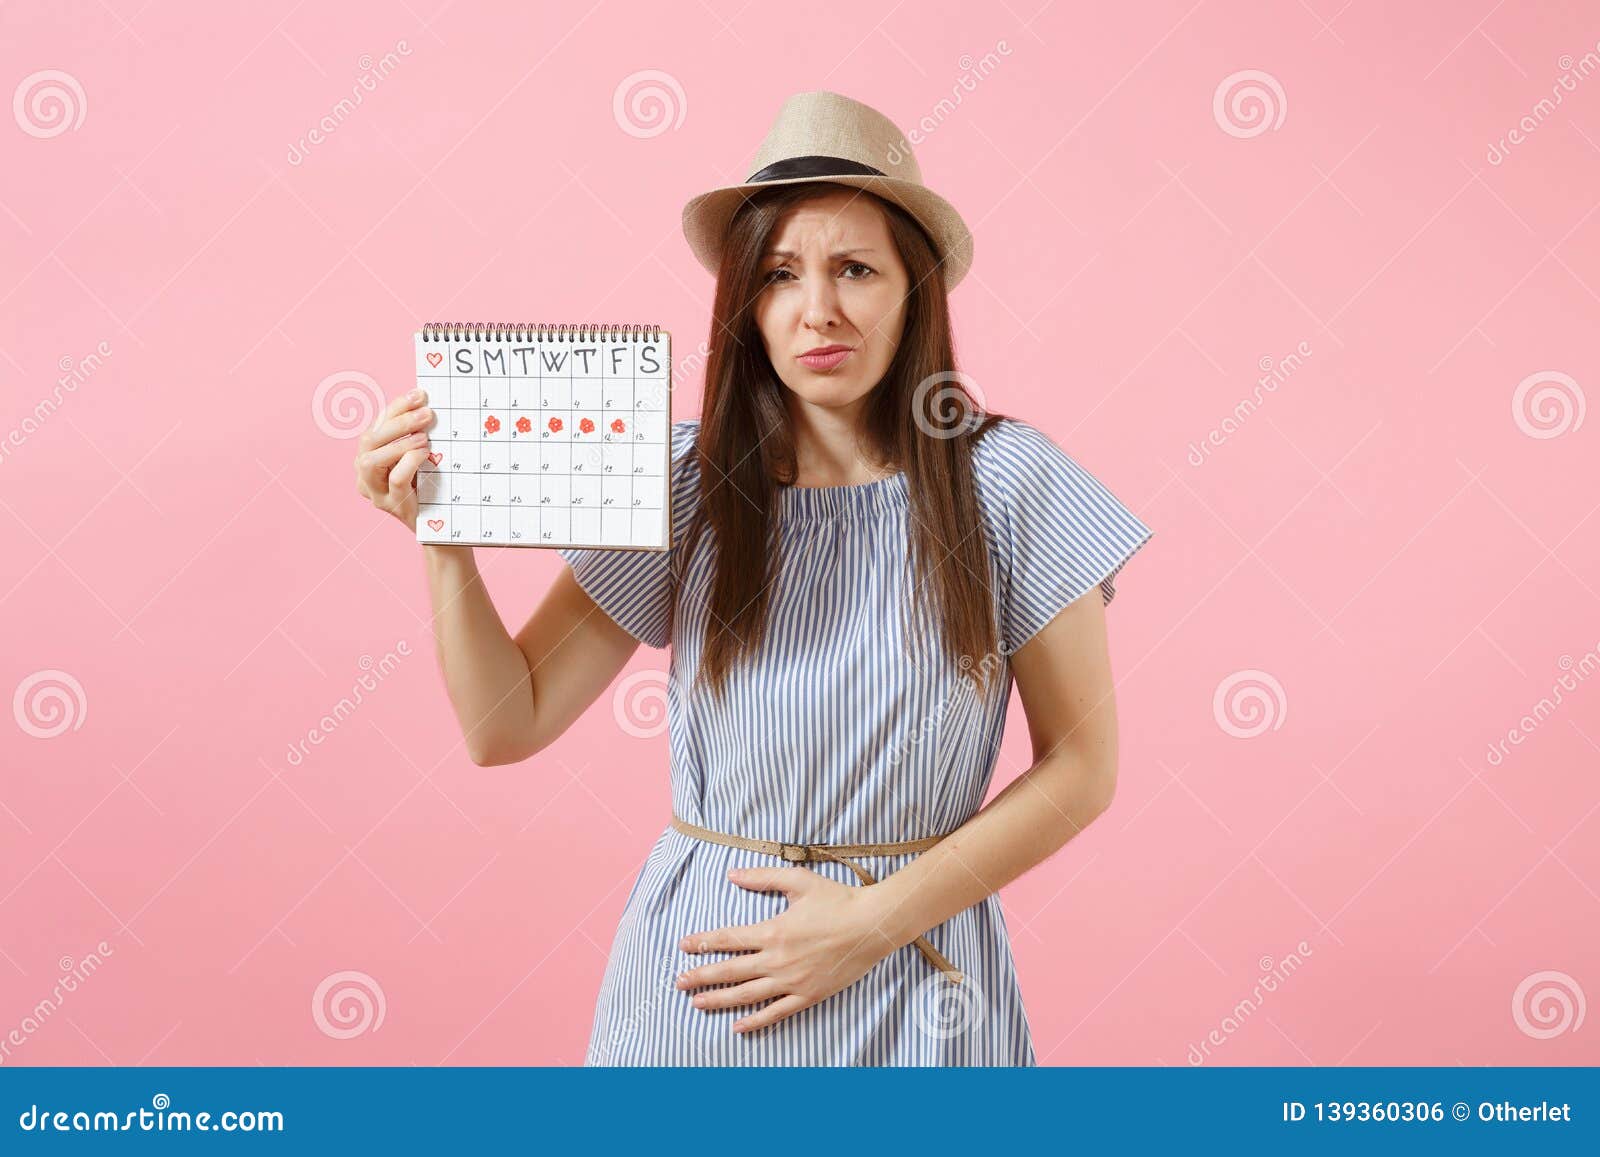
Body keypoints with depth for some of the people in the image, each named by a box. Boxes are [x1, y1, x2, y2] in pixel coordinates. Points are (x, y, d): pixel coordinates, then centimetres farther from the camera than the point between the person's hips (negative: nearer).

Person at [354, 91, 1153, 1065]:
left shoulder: (1003, 481, -10)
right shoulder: (684, 480, -5)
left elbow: (1081, 764, -6)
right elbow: (506, 724, -2)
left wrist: (878, 920, -13)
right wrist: (445, 538, -17)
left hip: (918, 988, -1)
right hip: (700, 979, 2)